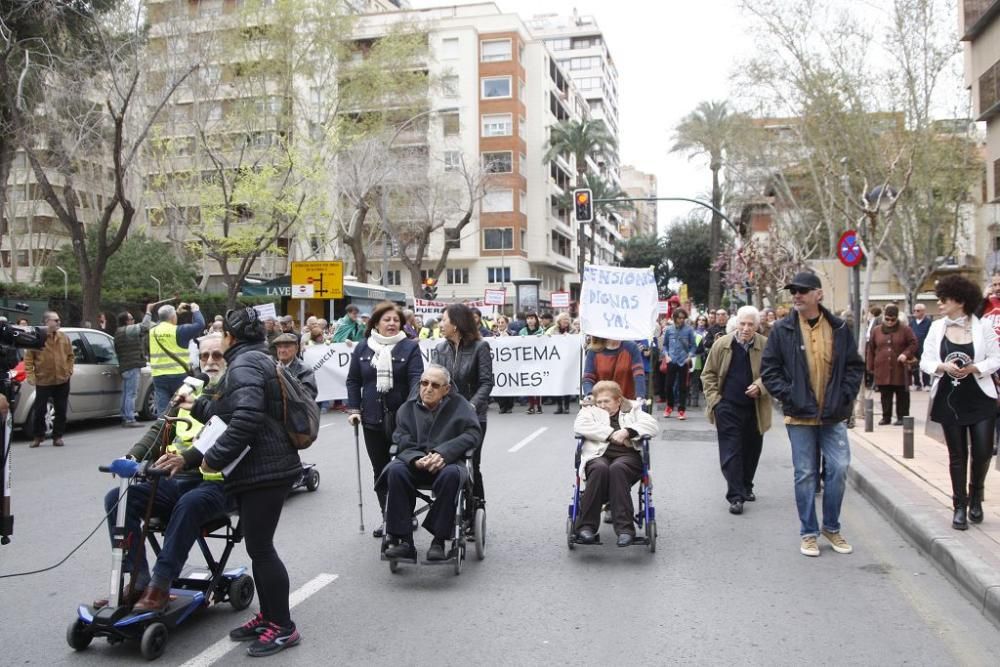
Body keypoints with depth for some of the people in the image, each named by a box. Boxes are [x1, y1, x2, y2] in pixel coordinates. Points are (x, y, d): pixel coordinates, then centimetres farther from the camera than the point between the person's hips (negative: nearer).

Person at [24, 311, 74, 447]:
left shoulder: (64, 338, 6)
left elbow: (70, 355, 14)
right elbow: (28, 358, -5)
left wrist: (69, 370, 4)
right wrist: (30, 375, -11)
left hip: (62, 380, 3)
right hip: (43, 381, -3)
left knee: (61, 410, 6)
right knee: (39, 410, 3)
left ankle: (58, 436, 16)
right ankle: (38, 436, 19)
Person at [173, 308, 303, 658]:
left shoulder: (244, 364, -13)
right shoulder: (259, 359, 19)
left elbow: (245, 419, -27)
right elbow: (228, 412, 27)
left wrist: (215, 457, -19)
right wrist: (199, 406, 32)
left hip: (264, 470, -10)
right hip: (264, 468, 10)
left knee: (260, 548, -4)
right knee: (258, 546, 17)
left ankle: (282, 626, 5)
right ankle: (268, 615, 27)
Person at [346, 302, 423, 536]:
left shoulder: (410, 347, -3)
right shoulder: (363, 348, 6)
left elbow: (416, 379, -12)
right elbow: (353, 380, 10)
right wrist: (354, 409, 0)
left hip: (401, 419, -3)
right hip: (372, 420, 3)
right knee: (380, 470, 10)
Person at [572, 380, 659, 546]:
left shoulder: (633, 411, 23)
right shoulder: (590, 411, 23)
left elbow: (653, 425, 6)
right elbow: (579, 426, 0)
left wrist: (627, 431, -9)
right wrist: (611, 433, -7)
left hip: (627, 455, 0)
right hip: (598, 455, 0)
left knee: (617, 468, -36)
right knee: (600, 468, -36)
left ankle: (625, 527, -38)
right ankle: (586, 525, -33)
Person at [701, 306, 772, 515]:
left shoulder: (766, 346, -2)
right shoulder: (722, 344, -1)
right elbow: (708, 373, 6)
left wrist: (760, 386, -16)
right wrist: (714, 398, -3)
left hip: (755, 408, 2)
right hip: (728, 407, -1)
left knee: (751, 450, 14)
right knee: (731, 452, -4)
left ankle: (746, 487, 34)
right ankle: (735, 496, -2)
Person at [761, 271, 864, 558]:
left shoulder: (839, 328, 3)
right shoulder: (782, 329, -2)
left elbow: (856, 366, 9)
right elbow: (769, 369, 0)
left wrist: (845, 396, -2)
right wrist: (788, 396, -9)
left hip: (833, 415, 2)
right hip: (800, 416, -1)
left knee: (838, 470, 1)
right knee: (806, 474, 5)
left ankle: (832, 528, 21)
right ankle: (809, 533, 18)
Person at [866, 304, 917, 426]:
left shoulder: (905, 330, 0)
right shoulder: (876, 330, 7)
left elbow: (913, 343, 2)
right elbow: (870, 349, 9)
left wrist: (906, 354, -16)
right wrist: (870, 367, 7)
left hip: (900, 369, -2)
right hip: (882, 369, 2)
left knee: (902, 395, 4)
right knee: (885, 395, 8)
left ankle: (902, 417, 13)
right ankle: (886, 417, 16)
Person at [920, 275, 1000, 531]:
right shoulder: (937, 327, 3)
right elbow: (925, 361, 3)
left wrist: (974, 368, -18)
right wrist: (943, 367, -17)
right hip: (949, 399, 2)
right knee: (957, 455, 7)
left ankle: (975, 495, 26)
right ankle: (960, 507, 17)